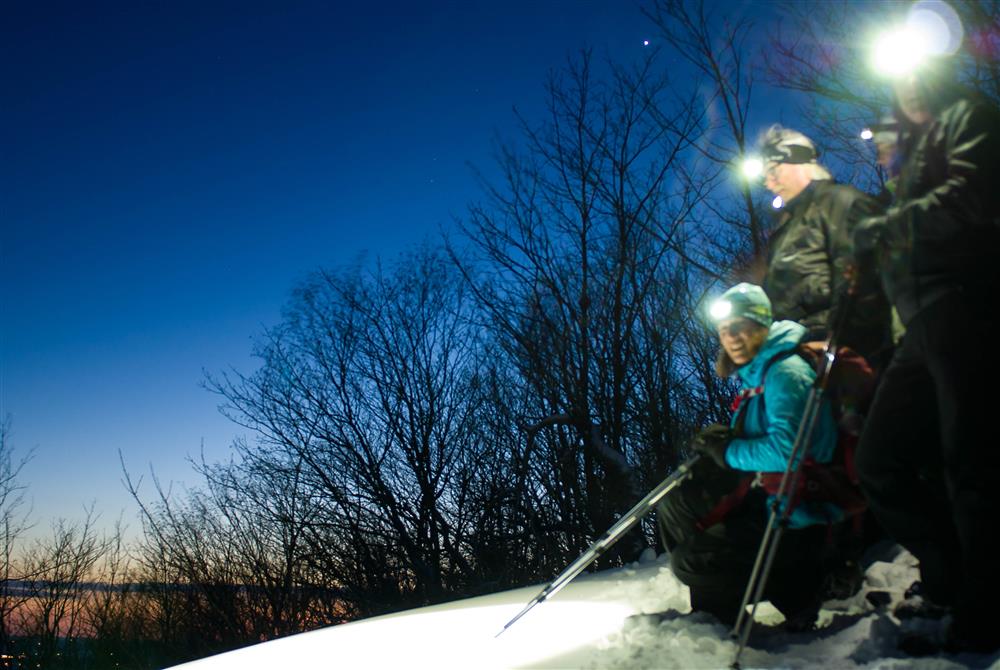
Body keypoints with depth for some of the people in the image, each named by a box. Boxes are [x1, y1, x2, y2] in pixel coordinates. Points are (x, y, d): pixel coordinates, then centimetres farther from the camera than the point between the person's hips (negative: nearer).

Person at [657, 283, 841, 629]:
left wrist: (729, 451, -17)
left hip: (802, 521, -10)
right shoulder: (757, 375, 11)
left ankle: (803, 587, -2)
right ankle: (714, 614, 15)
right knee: (675, 504, 12)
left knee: (689, 561, -13)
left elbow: (786, 449, -31)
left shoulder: (787, 373, -18)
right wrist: (717, 444, 0)